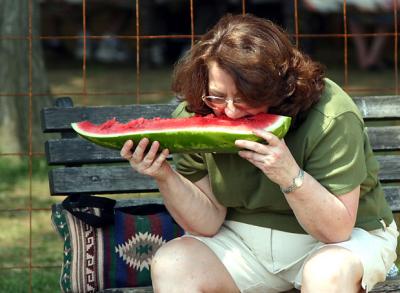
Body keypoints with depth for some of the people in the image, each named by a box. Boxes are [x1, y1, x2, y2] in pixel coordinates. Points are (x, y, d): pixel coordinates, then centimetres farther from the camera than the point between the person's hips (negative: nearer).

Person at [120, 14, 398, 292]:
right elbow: (208, 224, -8)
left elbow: (338, 230, -24)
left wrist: (291, 176, -40)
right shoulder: (194, 117, -13)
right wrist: (166, 177, -26)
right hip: (245, 243, 3)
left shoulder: (331, 119, -25)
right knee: (169, 265, -23)